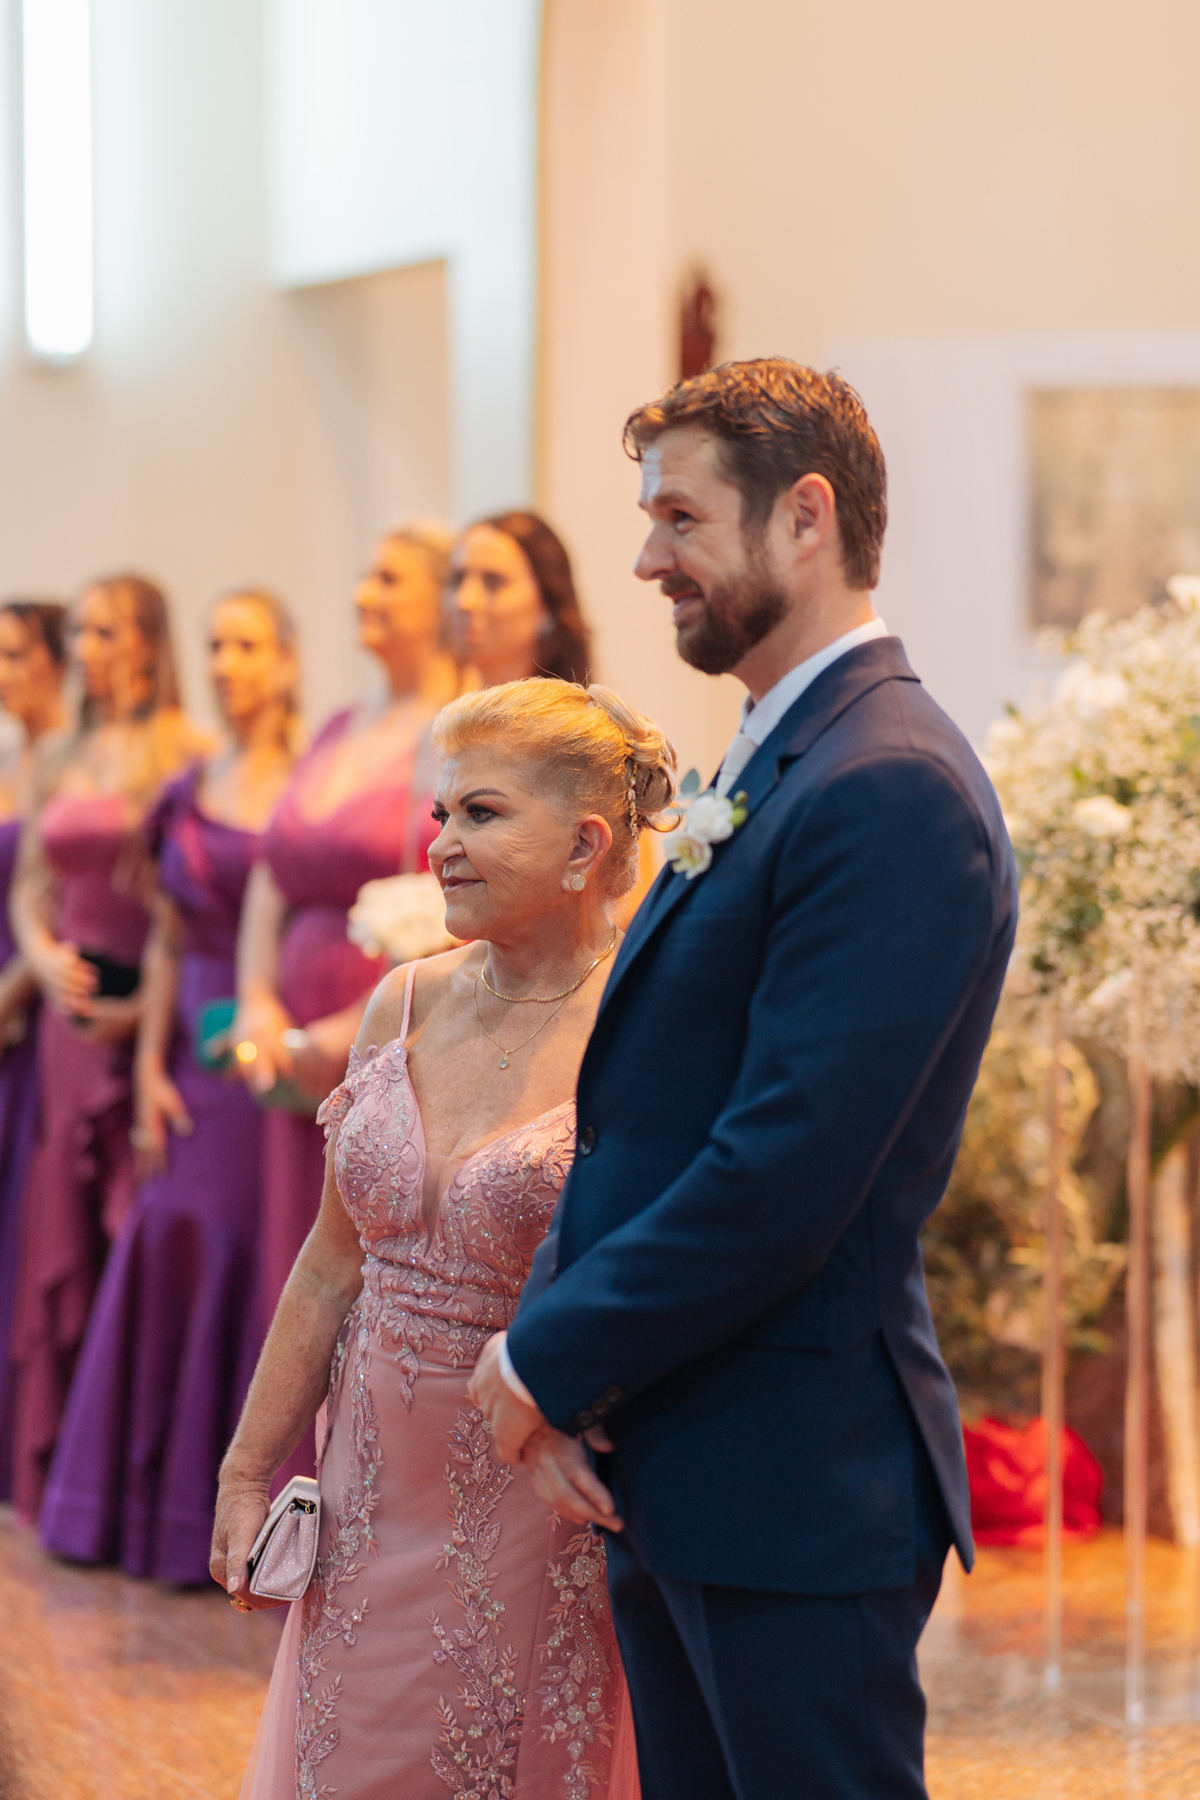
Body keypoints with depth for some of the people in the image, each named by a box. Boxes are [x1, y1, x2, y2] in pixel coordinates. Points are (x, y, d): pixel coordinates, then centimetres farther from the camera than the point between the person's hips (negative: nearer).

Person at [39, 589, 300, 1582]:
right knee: (172, 1253, 4)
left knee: (257, 1266, -3)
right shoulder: (186, 794, 11)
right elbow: (167, 944, 13)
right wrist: (150, 1069, 6)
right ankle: (154, 1504, 14)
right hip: (195, 1057, 5)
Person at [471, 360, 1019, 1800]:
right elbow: (637, 1112, 11)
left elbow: (785, 1170, -24)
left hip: (793, 1483, -9)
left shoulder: (891, 789, -18)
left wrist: (552, 1359, -13)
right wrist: (551, 1352, -3)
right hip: (662, 1466, 9)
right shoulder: (762, 774, 15)